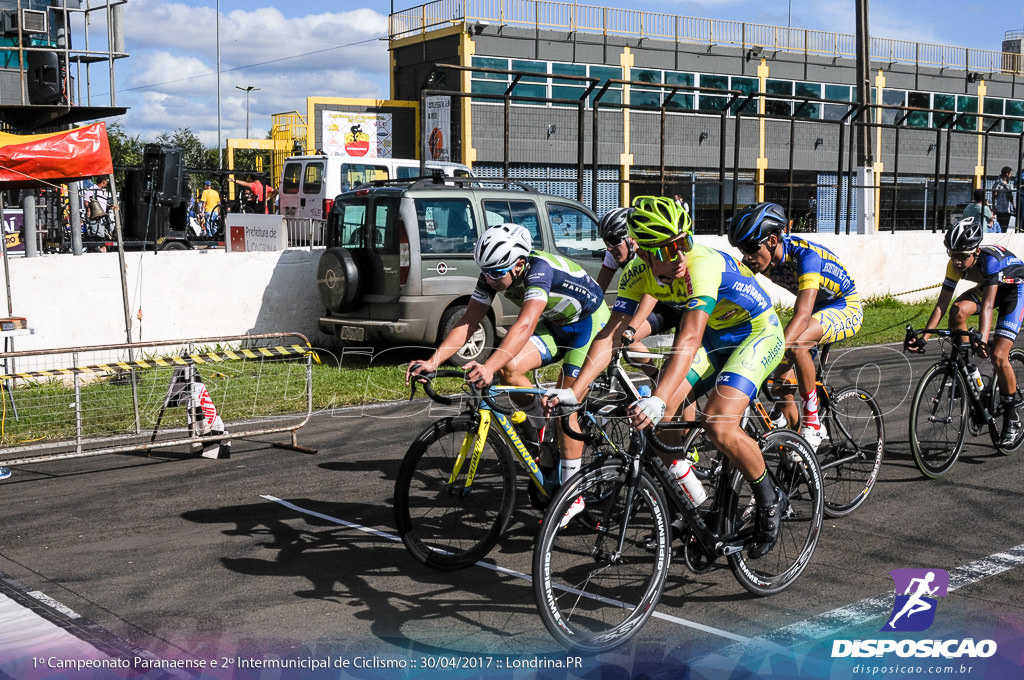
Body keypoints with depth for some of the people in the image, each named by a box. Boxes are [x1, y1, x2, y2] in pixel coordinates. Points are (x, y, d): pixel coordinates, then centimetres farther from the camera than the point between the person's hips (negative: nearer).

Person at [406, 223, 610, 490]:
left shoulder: (539, 268, -36)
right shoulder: (492, 274, -16)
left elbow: (525, 325, -49)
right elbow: (467, 322, -17)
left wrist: (489, 367, -61)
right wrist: (432, 361, -31)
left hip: (591, 322, -6)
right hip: (554, 324, 7)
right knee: (508, 368, -19)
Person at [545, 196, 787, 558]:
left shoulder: (703, 264, -35)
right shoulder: (638, 274, -16)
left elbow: (689, 340, -44)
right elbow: (609, 336, -20)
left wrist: (657, 400, -55)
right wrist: (574, 391, -32)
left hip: (757, 334, -6)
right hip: (714, 336, 6)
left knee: (719, 426, -23)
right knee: (661, 415, -10)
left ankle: (770, 499, 3)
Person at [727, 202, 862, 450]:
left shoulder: (805, 255, -35)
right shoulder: (759, 258, -15)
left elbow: (802, 315, -44)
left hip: (845, 308, -7)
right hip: (817, 309, 7)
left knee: (795, 344, -34)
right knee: (781, 384, -5)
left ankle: (812, 419, -19)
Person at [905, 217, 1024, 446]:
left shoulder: (991, 260, -37)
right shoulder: (956, 265, -20)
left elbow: (987, 305, -45)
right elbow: (942, 304, -20)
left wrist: (983, 339, -58)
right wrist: (924, 336, -30)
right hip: (989, 287, 6)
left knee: (997, 356, -17)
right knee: (958, 311, -28)